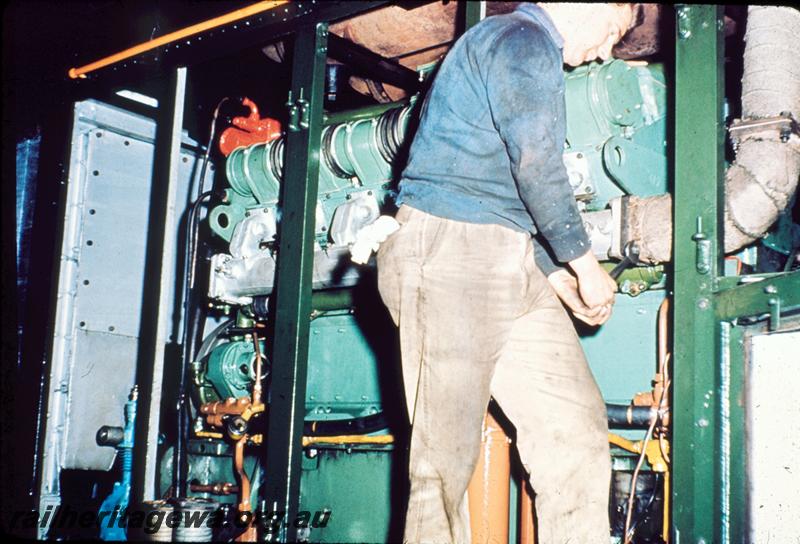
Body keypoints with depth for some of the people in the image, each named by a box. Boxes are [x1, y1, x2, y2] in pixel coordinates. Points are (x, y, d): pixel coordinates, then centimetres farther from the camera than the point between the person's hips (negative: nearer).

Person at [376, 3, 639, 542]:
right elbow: (538, 168, -13)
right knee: (447, 453, -6)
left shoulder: (529, 51, 27)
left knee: (577, 426, 1)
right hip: (451, 251, -10)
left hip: (511, 270, 10)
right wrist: (585, 263, -3)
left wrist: (557, 277, 18)